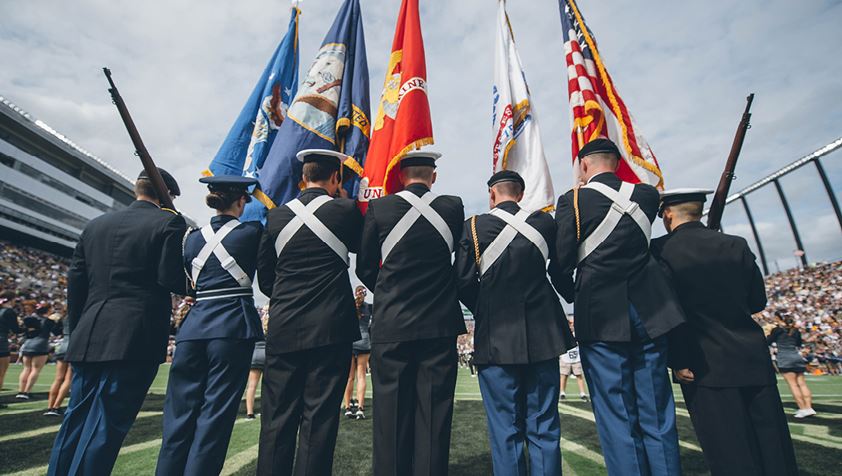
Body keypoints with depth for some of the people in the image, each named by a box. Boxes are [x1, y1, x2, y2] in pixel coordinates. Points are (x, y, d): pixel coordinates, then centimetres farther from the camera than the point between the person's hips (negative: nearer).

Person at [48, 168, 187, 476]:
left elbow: (75, 282, 13)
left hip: (89, 337, 6)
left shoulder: (96, 224, 14)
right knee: (106, 425, 1)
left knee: (75, 421, 17)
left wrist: (77, 331, 21)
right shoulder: (170, 222, -5)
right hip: (135, 338, -6)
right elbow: (172, 280, -13)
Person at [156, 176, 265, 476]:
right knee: (215, 414, 1)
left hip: (194, 325, 5)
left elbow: (191, 282, 21)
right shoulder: (251, 232, -2)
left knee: (180, 411, 13)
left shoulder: (193, 238, 12)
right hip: (233, 326, -5)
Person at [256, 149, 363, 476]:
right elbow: (361, 247, 15)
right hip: (331, 329, -3)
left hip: (283, 330, 4)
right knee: (318, 418, 6)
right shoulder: (345, 210, -4)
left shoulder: (277, 215, 6)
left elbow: (264, 276, 11)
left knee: (277, 418, 13)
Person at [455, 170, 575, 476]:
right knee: (543, 426, 13)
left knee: (505, 429, 8)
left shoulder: (475, 226, -5)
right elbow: (560, 273, 12)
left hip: (496, 339, -2)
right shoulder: (545, 222, 2)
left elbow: (464, 282, -8)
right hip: (542, 337, 3)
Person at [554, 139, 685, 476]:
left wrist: (572, 296, 8)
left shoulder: (572, 200, -5)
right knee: (657, 416, 14)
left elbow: (561, 261, -9)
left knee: (617, 419, 5)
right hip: (649, 311, 5)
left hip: (600, 316, -4)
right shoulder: (646, 195, 8)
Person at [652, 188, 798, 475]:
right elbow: (758, 301, 10)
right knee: (774, 451, 15)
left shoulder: (660, 250, -11)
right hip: (755, 359, 5)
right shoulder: (736, 245, 4)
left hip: (705, 367, -4)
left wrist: (677, 363, -10)